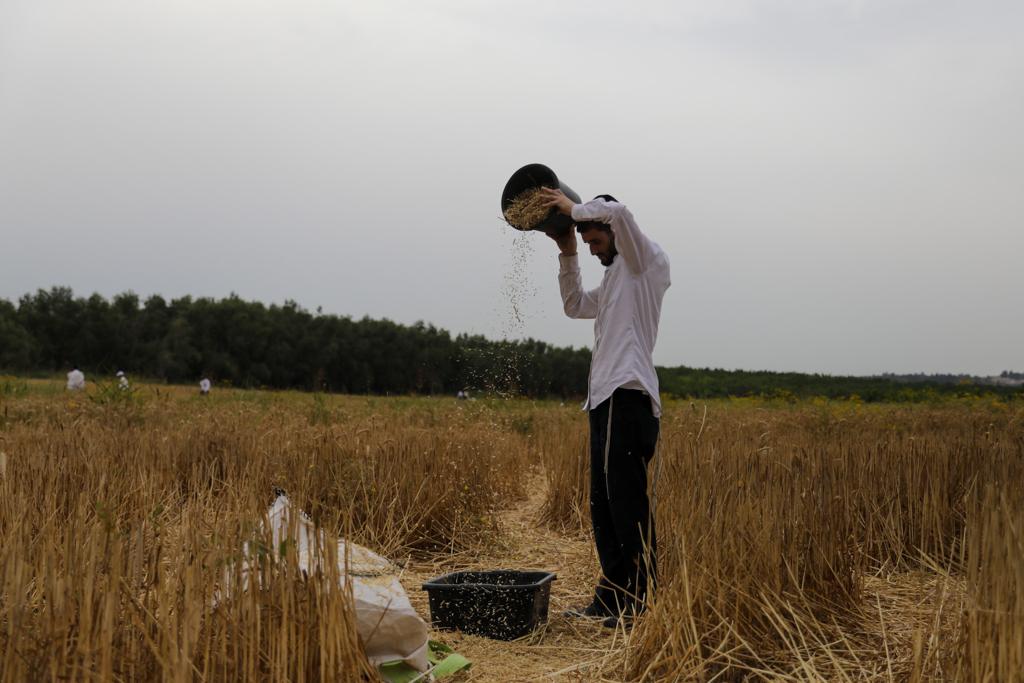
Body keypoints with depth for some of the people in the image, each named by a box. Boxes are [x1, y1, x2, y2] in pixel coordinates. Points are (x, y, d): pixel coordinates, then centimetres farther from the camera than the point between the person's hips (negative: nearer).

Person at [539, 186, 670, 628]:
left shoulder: (648, 264, -2)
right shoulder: (615, 278, 26)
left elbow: (617, 212, -19)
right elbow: (575, 306, 36)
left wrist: (573, 208, -4)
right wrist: (567, 255, 26)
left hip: (628, 399, -10)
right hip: (605, 401, 10)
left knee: (628, 507, -10)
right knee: (603, 508, 12)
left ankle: (640, 604, -5)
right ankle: (611, 598, 20)